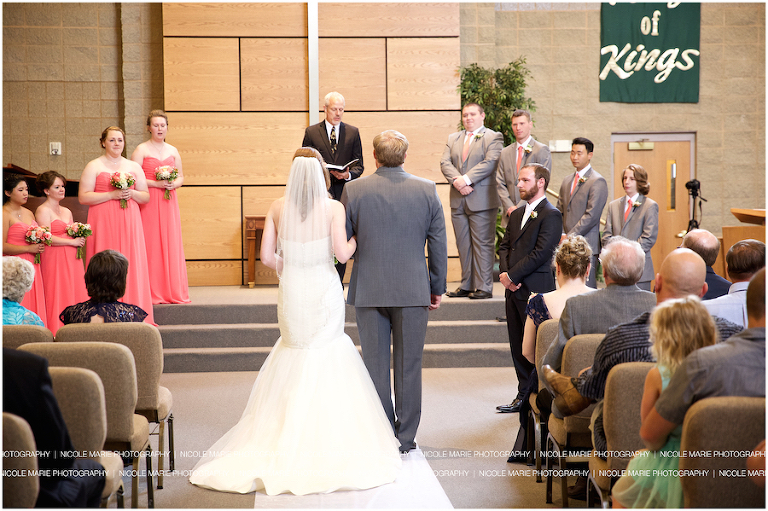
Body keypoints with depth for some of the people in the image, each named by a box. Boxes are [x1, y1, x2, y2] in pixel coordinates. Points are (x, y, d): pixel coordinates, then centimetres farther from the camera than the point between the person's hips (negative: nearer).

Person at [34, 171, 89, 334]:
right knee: (58, 296, -9)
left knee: (75, 295, 2)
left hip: (72, 258, 8)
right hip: (54, 258, -7)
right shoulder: (43, 210, -4)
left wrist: (80, 238, 4)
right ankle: (57, 332, -7)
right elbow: (47, 238, -15)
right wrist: (73, 242, -11)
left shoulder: (67, 211, 19)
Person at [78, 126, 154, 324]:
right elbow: (83, 197, -4)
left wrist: (132, 193, -5)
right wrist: (112, 194, -12)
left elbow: (146, 197, 17)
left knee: (131, 264, -2)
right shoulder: (94, 166, 4)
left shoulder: (134, 167, 15)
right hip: (104, 224, -3)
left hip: (129, 224, 3)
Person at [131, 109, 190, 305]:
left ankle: (173, 292, 7)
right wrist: (156, 183, -16)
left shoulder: (172, 151, 14)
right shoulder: (141, 150, 0)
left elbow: (181, 177, 18)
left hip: (169, 202, 4)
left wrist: (174, 184, -4)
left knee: (171, 244, 2)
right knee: (151, 244, -6)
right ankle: (153, 294, -2)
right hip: (148, 203, -4)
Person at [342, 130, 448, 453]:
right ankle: (406, 438, 14)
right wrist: (438, 287, 11)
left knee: (375, 365, 8)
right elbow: (438, 244, 1)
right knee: (408, 366, 8)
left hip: (368, 290, 0)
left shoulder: (354, 191, -7)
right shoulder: (427, 190, -4)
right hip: (413, 291, 1)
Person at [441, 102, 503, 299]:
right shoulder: (453, 138, 18)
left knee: (483, 244, -4)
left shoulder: (493, 137, 1)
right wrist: (457, 181, -12)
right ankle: (467, 285, 13)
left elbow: (489, 163, -12)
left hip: (482, 200, -5)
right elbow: (445, 163, 6)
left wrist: (466, 179, -18)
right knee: (463, 245, 7)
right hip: (458, 200, 5)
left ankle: (484, 287, 0)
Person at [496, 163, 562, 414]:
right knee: (518, 345, 11)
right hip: (514, 290, 8)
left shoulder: (551, 215, -9)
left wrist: (512, 275, -14)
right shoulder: (517, 214, 18)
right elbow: (504, 246, 16)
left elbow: (541, 253, -16)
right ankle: (524, 396, 20)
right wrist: (504, 272, -3)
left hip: (535, 289, -8)